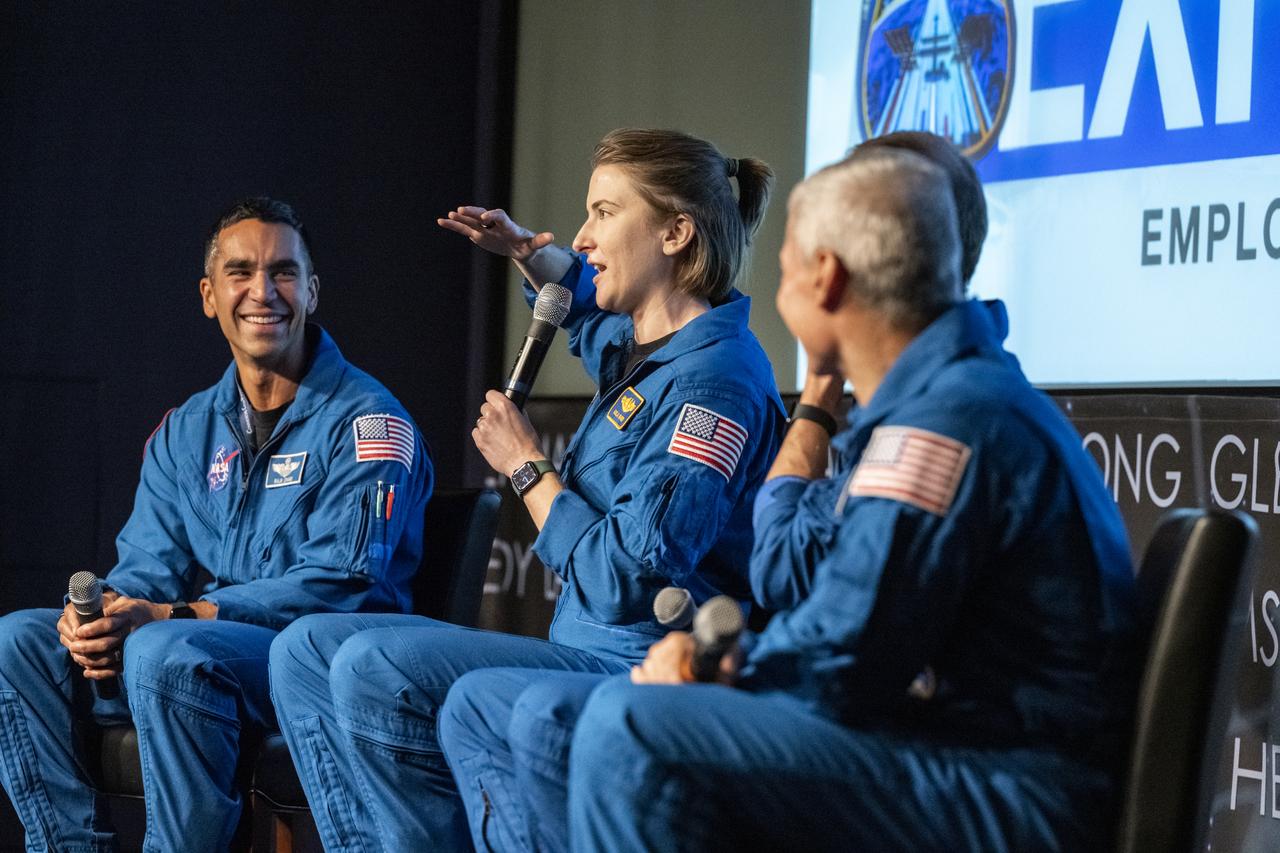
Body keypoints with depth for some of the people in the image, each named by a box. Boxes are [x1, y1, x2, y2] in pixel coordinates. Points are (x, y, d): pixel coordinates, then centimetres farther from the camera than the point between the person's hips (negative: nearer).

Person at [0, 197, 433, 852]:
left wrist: (167, 616, -23)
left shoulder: (366, 421, -7)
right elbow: (148, 564, 12)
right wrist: (99, 612, -15)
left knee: (166, 652, -34)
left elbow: (338, 583, -17)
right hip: (208, 646, 7)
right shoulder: (186, 432, 16)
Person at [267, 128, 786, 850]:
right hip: (582, 649, 11)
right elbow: (586, 305, 42)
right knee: (306, 650, 6)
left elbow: (625, 579, -23)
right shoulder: (635, 345, 14)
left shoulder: (717, 380, -16)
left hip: (643, 668, -11)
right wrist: (528, 252, 21)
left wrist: (527, 466, -9)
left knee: (374, 668, -28)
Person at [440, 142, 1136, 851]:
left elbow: (837, 669, -21)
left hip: (1011, 795, -11)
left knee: (631, 729, -28)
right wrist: (816, 402, 21)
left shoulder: (947, 419, -20)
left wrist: (713, 666, -3)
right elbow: (785, 578, 25)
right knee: (551, 719, 11)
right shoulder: (919, 400, 16)